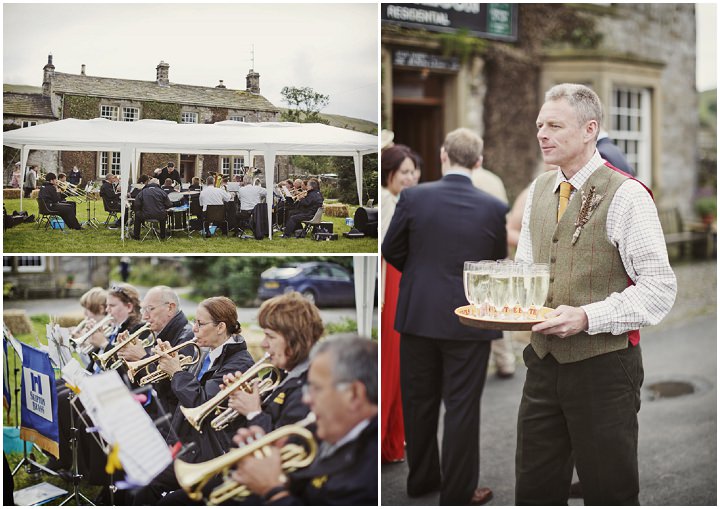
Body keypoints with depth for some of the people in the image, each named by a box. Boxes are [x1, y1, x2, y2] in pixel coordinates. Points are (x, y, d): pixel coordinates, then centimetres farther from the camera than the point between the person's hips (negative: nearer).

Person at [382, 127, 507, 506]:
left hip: (418, 314, 1)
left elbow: (391, 251, 2)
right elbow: (497, 263, 5)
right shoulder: (495, 208, -7)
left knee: (418, 401, 16)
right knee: (462, 406, 7)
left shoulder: (414, 196, -8)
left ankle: (421, 479, 31)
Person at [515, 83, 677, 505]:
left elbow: (660, 287, -15)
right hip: (543, 360, 6)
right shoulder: (539, 190, 9)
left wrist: (587, 317, -24)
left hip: (603, 365, -6)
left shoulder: (626, 195, -13)